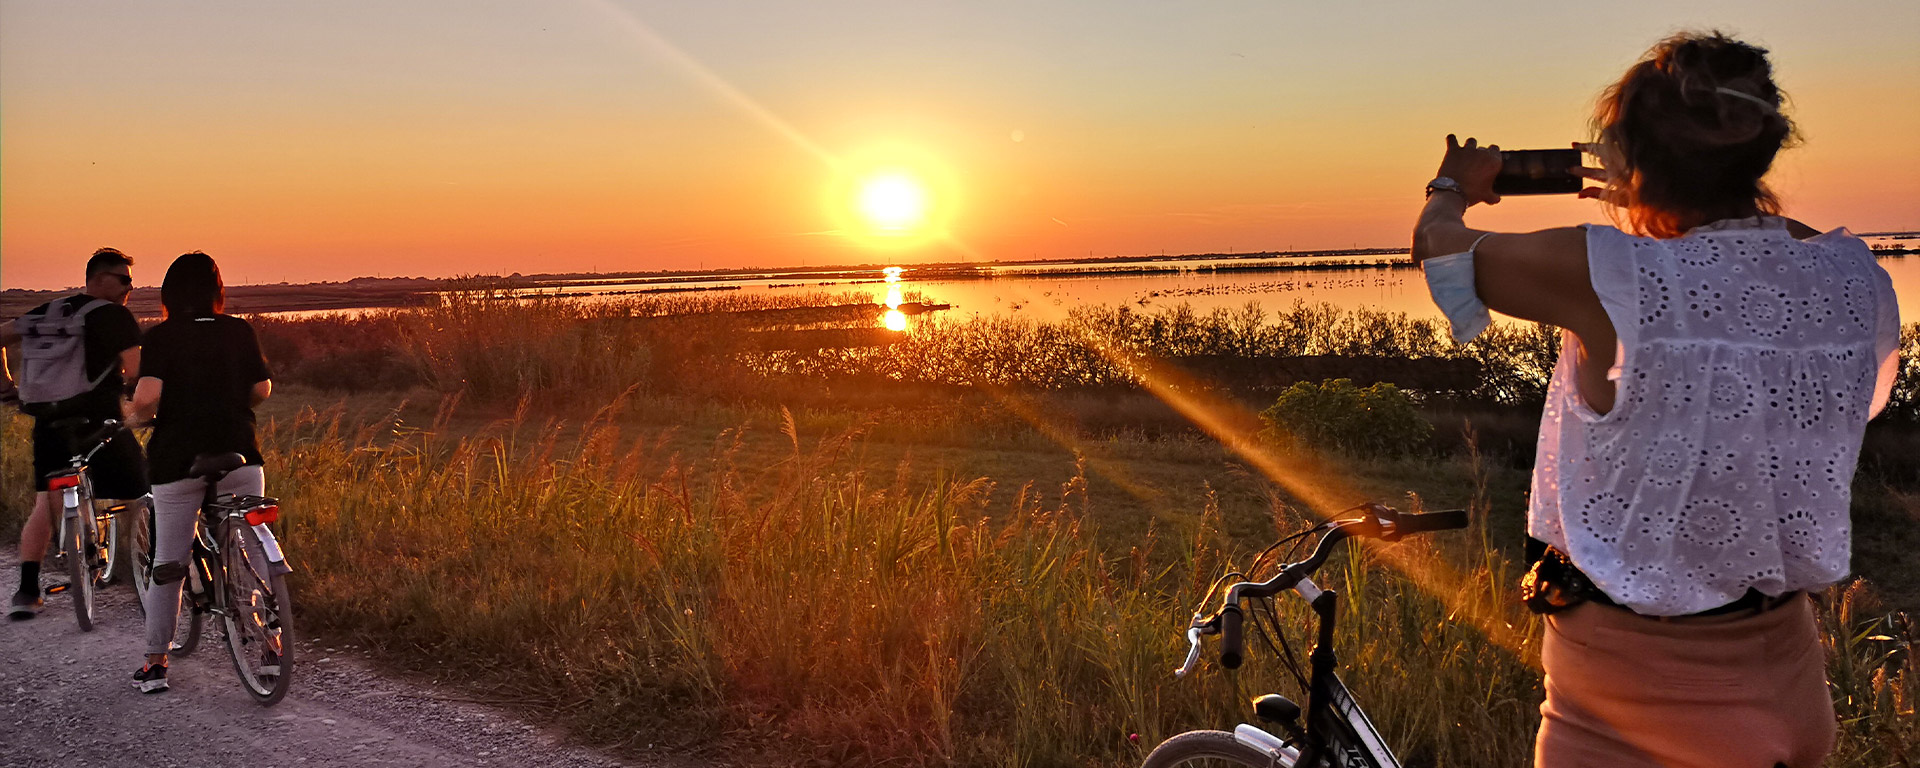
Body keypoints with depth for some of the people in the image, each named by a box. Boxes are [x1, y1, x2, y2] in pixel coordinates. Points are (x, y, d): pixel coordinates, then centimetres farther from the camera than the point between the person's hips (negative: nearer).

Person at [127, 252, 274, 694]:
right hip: (239, 456, 2)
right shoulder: (240, 332, 1)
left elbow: (145, 397, -18)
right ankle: (270, 646, 13)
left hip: (177, 462, -1)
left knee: (168, 564, 10)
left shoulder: (162, 337, -7)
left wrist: (140, 417, 4)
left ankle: (155, 663, 16)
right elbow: (262, 390, 4)